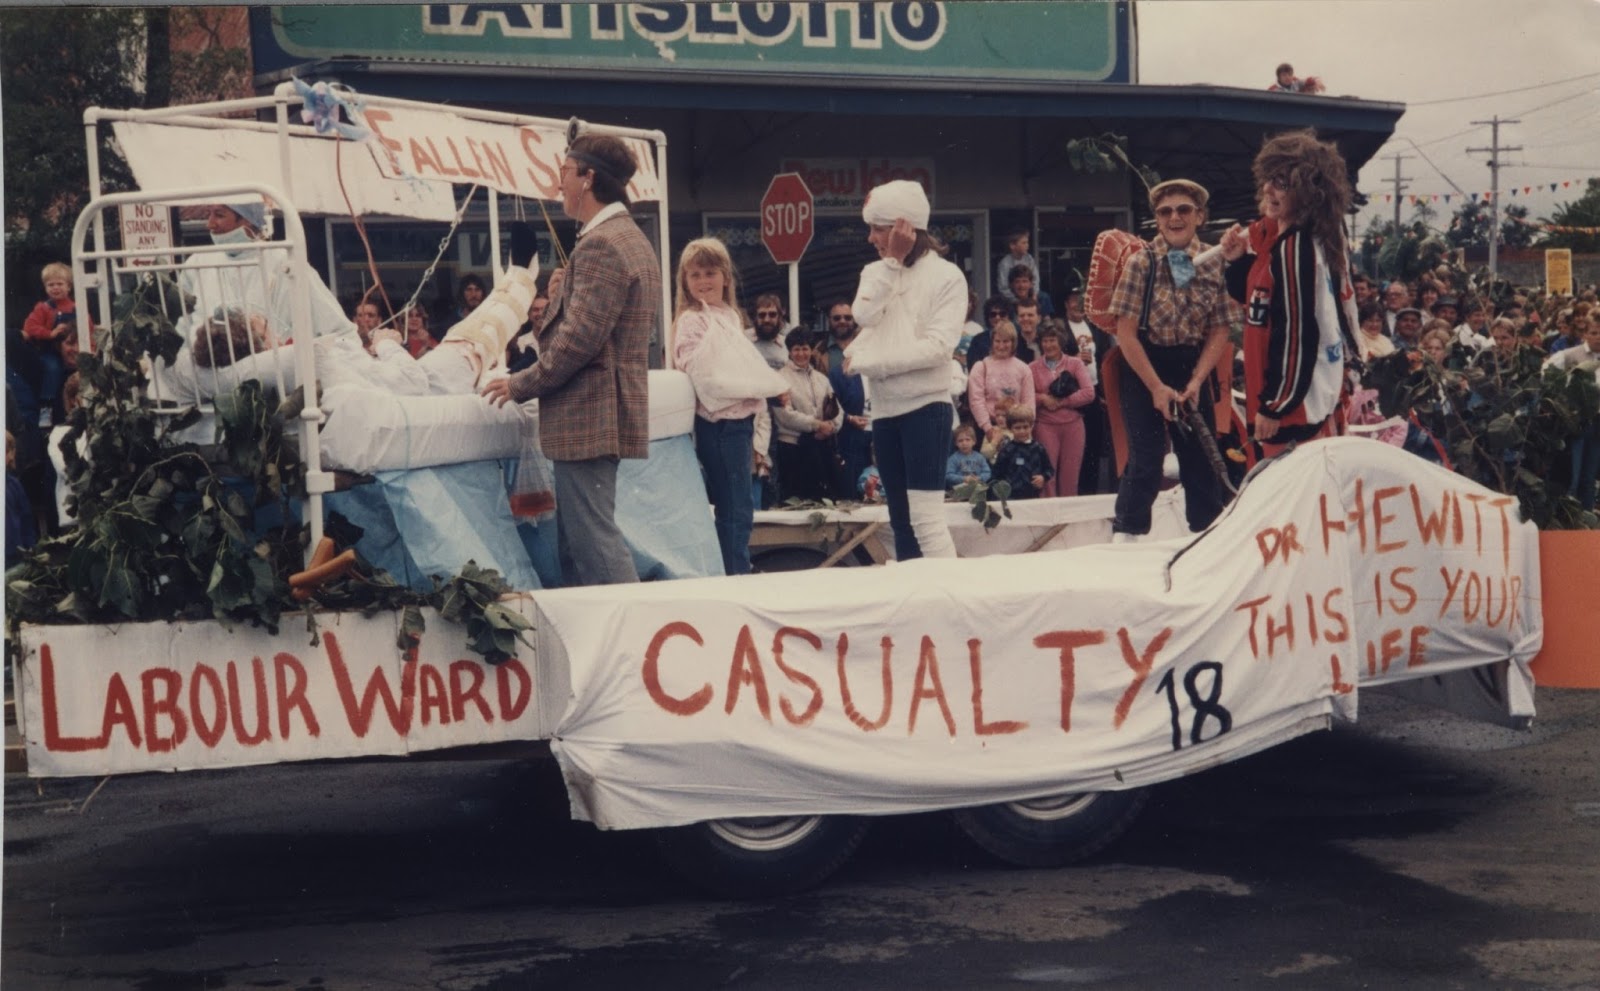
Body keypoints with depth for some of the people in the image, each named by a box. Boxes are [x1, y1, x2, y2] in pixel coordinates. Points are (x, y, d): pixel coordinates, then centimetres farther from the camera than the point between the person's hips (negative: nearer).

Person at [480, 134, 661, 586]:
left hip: (588, 415, -11)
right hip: (607, 411, 11)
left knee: (594, 540, -8)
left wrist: (521, 385, -10)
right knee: (577, 544, 14)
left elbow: (578, 339, -21)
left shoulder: (599, 246, -16)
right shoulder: (633, 239, 17)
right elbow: (648, 325, 25)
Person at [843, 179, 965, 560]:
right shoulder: (875, 273, 13)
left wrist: (867, 362, -15)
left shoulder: (946, 276, -4)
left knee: (926, 520, -14)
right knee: (900, 521, 10)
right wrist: (892, 261, -8)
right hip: (885, 409, 7)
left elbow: (938, 347, -16)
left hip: (925, 406, -7)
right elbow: (864, 315, -8)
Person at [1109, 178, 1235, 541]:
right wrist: (1157, 387, -13)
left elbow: (1219, 331, 1)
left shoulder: (1214, 265, -1)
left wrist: (1195, 383, -11)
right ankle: (1124, 538, -3)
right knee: (1146, 457, -10)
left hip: (1193, 366, 3)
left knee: (1201, 456, 6)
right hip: (1144, 367, -3)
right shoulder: (1141, 263, -9)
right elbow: (1126, 333, -10)